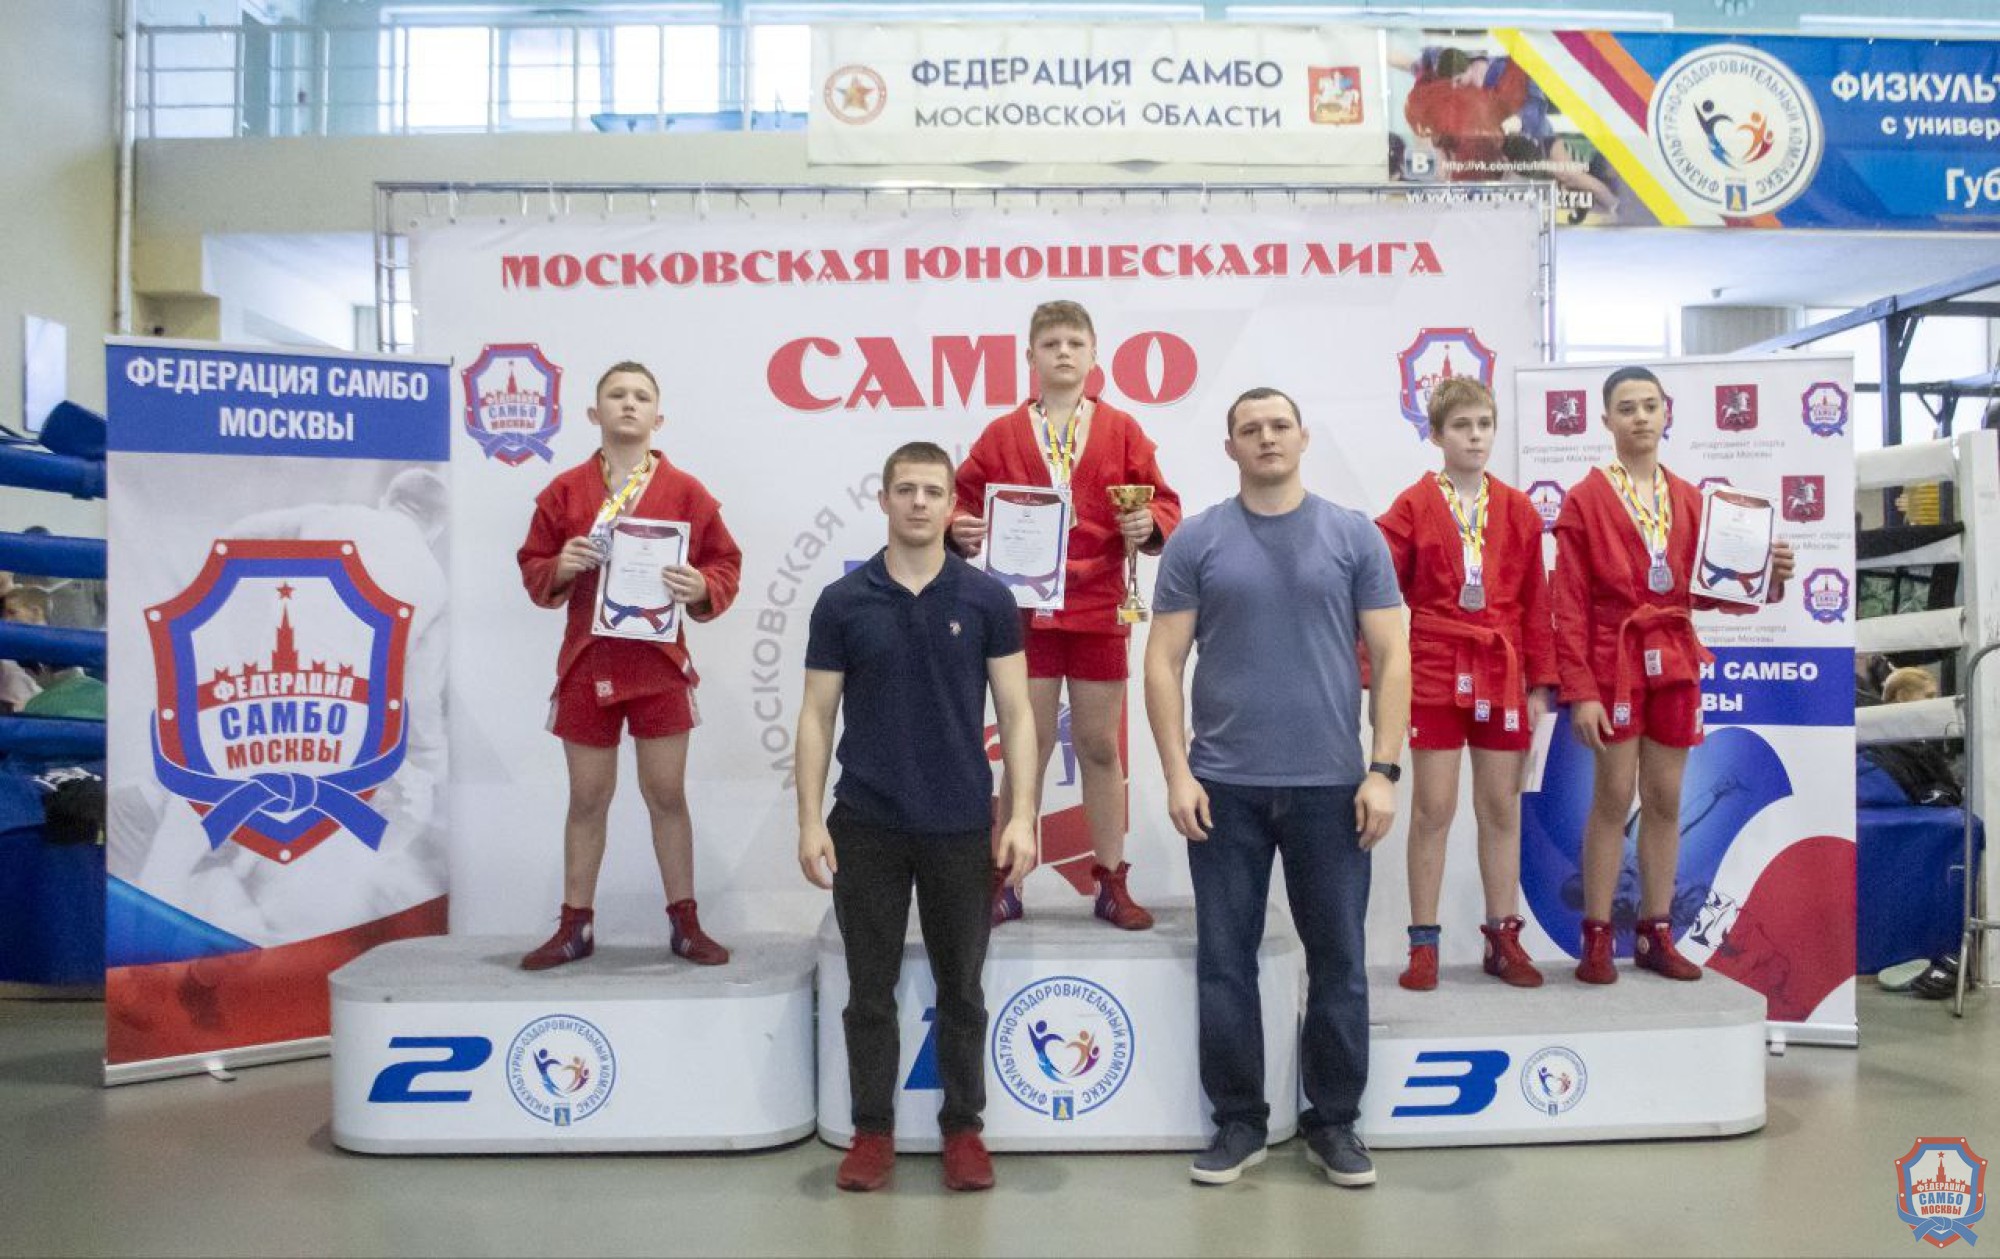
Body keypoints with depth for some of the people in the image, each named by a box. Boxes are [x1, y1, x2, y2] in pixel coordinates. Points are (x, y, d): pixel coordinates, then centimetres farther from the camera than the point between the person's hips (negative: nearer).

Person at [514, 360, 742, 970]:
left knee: (667, 794, 6)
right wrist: (558, 569, -14)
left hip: (659, 663, -1)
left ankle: (686, 924, 17)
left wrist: (702, 588, -19)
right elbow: (532, 569, 8)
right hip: (586, 663, 1)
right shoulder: (564, 490, 4)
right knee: (587, 798, 10)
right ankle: (575, 927, 21)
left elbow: (726, 564, 2)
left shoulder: (686, 491, 0)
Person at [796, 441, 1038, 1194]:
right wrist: (810, 819, -5)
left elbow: (1015, 714, -1)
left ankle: (963, 1127, 24)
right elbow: (816, 716, 2)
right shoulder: (843, 602, 1)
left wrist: (1022, 816, -9)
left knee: (960, 989, 10)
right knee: (871, 990, 8)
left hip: (961, 824, 0)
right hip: (866, 824, 0)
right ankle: (872, 1129, 22)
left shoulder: (986, 600, 0)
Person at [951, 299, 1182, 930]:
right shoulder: (1002, 434, 6)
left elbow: (1163, 504, 4)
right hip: (1024, 609, 0)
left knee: (1100, 747, 9)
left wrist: (1150, 524, -17)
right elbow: (964, 500, 8)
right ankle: (1005, 884, 16)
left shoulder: (1122, 430, 5)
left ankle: (1112, 884, 20)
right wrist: (958, 529, -13)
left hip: (1099, 611, 1)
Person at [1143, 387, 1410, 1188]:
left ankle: (1335, 1122, 25)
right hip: (1225, 785, 0)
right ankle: (1238, 1121, 22)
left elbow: (1390, 658, 1)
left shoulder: (1355, 537, 3)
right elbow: (1163, 662, 0)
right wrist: (1177, 774, -8)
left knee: (1338, 961, 9)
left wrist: (1382, 770, -6)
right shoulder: (1196, 542, 2)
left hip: (1331, 784, 0)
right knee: (1225, 962, 7)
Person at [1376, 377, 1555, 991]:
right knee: (1433, 808, 1)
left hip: (1503, 673, 3)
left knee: (1502, 807, 9)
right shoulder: (1413, 507, -2)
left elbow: (1536, 602, 7)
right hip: (1435, 670, -3)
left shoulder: (1518, 510, 6)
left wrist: (1541, 681, 3)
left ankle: (1504, 939, 21)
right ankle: (1423, 942, 12)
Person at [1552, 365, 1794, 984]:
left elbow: (1705, 589, 12)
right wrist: (1580, 691, -15)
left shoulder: (1690, 500, 11)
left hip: (1676, 661, 5)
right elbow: (1570, 605, -8)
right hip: (1614, 661, -4)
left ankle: (1656, 935, 18)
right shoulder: (1583, 499, -4)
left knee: (1666, 800, 8)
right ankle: (1596, 939, 9)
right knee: (1612, 799, -2)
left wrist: (1767, 578, -8)